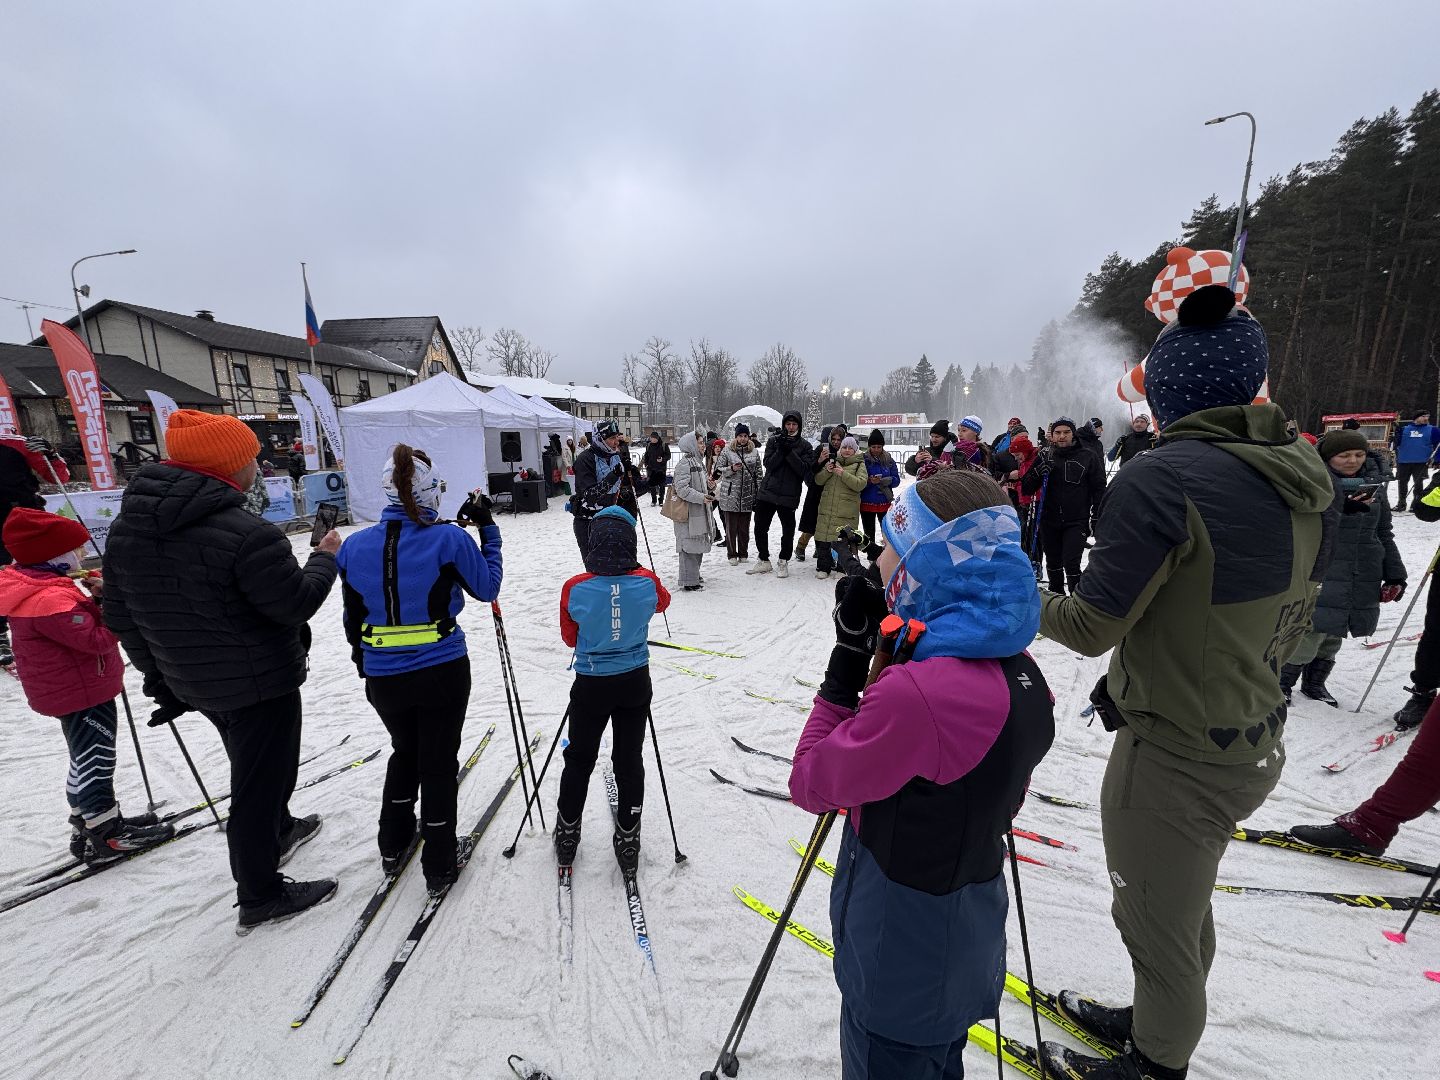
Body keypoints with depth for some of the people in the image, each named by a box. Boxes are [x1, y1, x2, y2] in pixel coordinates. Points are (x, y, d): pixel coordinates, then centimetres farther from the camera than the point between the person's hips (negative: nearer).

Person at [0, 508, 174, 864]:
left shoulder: (34, 587, 5)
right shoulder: (51, 599, -27)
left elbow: (74, 623, 10)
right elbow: (97, 640, -28)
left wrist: (94, 600, -5)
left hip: (68, 689, 11)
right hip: (82, 693, -11)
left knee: (87, 759, 22)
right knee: (96, 761, 1)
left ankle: (88, 824, 35)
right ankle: (107, 836, 13)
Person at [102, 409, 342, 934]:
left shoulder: (125, 528, -1)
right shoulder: (246, 533, -28)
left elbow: (119, 616, 7)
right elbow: (296, 604, -22)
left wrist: (159, 675, 18)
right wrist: (324, 558, -5)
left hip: (193, 682, 8)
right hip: (260, 684, -8)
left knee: (254, 764, 29)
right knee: (259, 782, 8)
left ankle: (278, 830, 51)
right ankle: (260, 895, 25)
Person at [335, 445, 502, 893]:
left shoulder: (353, 546, -4)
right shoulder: (449, 539, -16)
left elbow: (352, 619, 6)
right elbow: (487, 588, -2)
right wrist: (488, 529, 5)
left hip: (383, 677, 4)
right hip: (442, 672, -3)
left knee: (404, 752, 28)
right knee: (438, 764, 13)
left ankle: (393, 845, 42)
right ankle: (438, 866, 27)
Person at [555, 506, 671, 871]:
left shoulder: (575, 588, -19)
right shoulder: (647, 583, -15)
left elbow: (570, 638, -2)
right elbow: (663, 601, 11)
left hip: (591, 685, -1)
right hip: (635, 682, 1)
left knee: (579, 759, 20)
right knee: (629, 759, 17)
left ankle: (567, 834, 36)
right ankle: (628, 838, 29)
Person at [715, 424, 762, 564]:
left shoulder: (754, 452, 9)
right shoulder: (727, 451, 1)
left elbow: (759, 473, 11)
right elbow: (718, 469, 2)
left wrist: (759, 492, 6)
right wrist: (731, 469, -14)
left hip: (748, 495, 2)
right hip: (730, 495, -2)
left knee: (745, 526, 8)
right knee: (731, 526, 2)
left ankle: (743, 553, 21)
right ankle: (732, 554, 14)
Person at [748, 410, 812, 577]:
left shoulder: (804, 445, 2)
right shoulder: (773, 440, 6)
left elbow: (804, 470, -11)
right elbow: (768, 464, -5)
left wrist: (789, 452, -20)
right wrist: (781, 450, -19)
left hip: (789, 495, -2)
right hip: (767, 491, 2)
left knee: (788, 530, 4)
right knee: (760, 527, 7)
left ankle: (784, 562, 23)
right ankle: (764, 561, 23)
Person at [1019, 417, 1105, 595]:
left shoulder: (1088, 457, -1)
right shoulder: (1045, 456, 5)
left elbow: (1099, 489, 3)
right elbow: (1027, 489, 0)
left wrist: (1096, 518, -2)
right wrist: (1040, 469, -16)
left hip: (1076, 522, -3)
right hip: (1049, 522, 3)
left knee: (1071, 564, -10)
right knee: (1053, 564, 15)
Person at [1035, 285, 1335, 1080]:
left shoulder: (1161, 477, -26)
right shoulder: (1306, 478, 0)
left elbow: (1092, 627, -22)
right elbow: (1288, 628, 10)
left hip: (1172, 756, -8)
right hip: (1252, 740, 8)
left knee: (1157, 923, 16)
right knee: (1182, 909, 28)